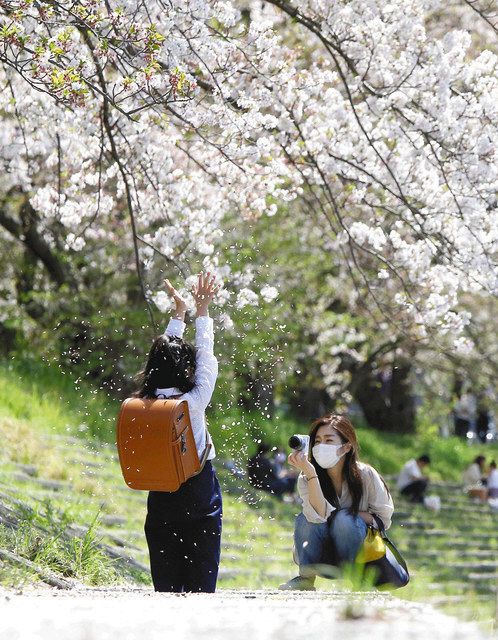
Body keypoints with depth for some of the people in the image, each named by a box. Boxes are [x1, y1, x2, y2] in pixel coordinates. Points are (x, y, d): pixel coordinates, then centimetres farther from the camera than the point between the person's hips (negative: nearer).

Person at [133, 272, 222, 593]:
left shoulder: (144, 404, -4)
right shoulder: (192, 403, -17)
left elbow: (163, 354, 9)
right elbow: (207, 360, -3)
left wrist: (179, 312, 18)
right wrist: (202, 309, 6)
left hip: (160, 505, 4)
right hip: (200, 505, -4)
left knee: (165, 586, 8)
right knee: (200, 587, 1)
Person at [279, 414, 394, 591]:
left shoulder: (366, 475, -14)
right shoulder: (306, 478, -12)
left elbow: (384, 518, -5)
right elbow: (320, 514, -30)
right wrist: (310, 473, -39)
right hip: (321, 556, 1)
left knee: (343, 518, -29)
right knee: (306, 518, -26)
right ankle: (305, 578, -19)